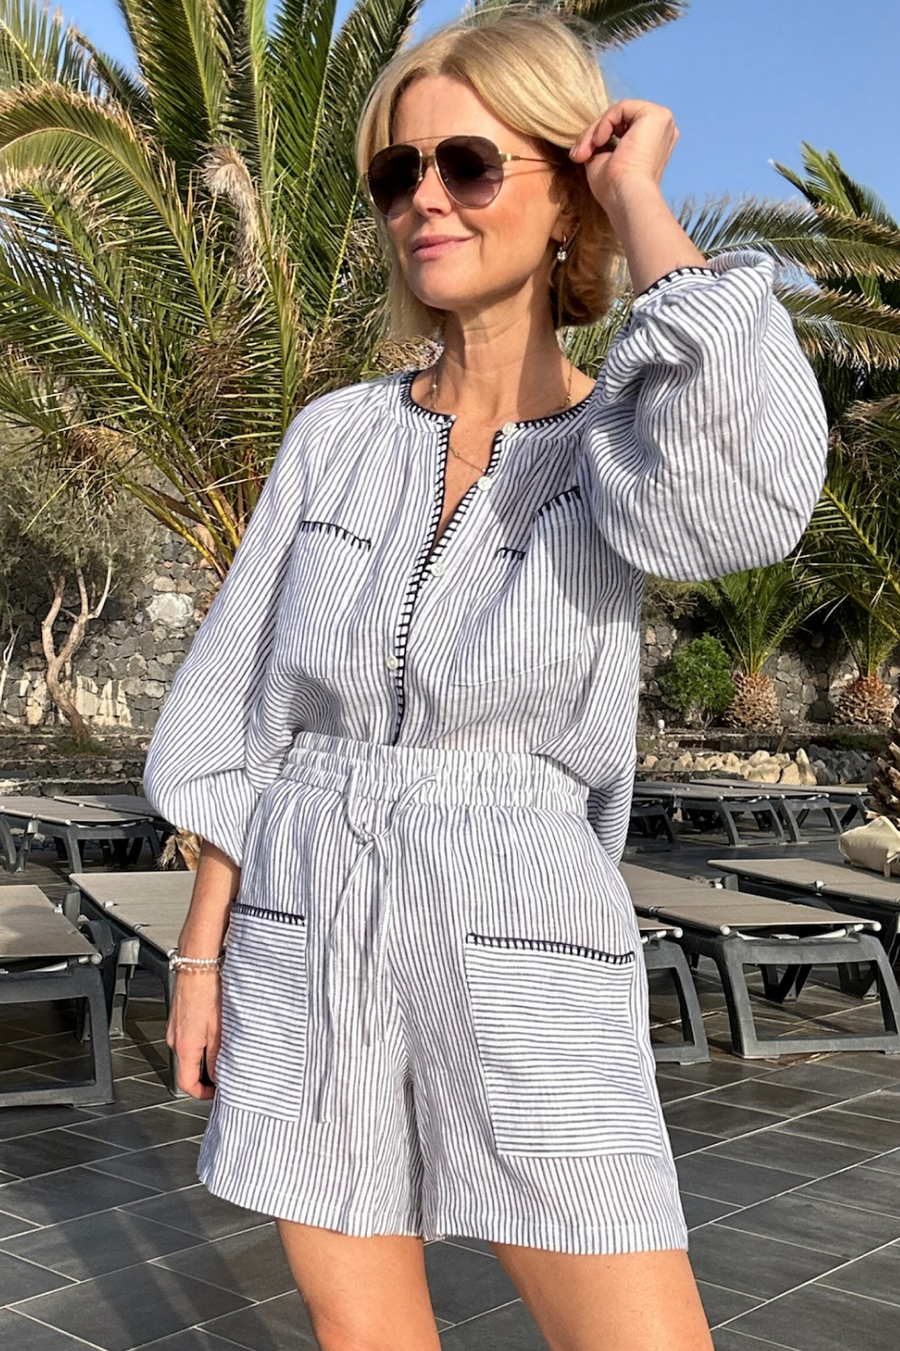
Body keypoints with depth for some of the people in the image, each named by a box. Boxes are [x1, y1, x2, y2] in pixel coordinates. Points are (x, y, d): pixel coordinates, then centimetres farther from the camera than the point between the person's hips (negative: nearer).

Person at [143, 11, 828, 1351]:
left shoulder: (632, 452, -4)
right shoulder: (333, 440, 4)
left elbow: (749, 479, -31)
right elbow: (245, 722, 7)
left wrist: (639, 197, -16)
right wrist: (202, 955, 5)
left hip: (522, 968, -2)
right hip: (307, 955, 3)